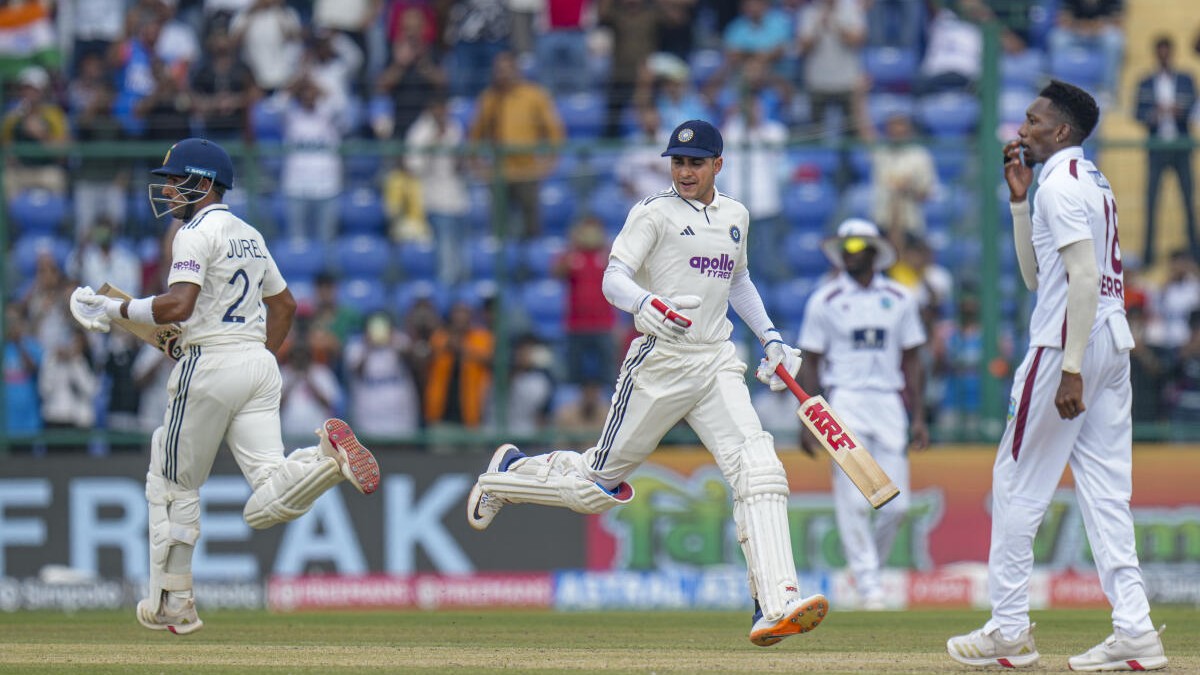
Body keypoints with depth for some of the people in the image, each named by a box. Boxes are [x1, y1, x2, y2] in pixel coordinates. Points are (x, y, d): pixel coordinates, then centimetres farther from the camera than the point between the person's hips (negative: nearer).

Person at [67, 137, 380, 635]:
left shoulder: (197, 232, -7)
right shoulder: (249, 235, 20)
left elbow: (178, 305, -19)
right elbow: (285, 304, 27)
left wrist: (115, 310, -8)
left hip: (212, 363, -7)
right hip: (261, 365, 7)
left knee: (173, 483, 9)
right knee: (268, 504, -5)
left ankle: (172, 604, 13)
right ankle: (328, 459, -30)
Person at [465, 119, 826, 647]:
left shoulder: (735, 217, 16)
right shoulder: (655, 213, -3)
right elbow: (614, 278, -13)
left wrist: (770, 337, 23)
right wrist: (643, 303, -35)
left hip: (718, 365, 4)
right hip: (660, 361, -4)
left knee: (758, 469, -17)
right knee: (599, 484, 3)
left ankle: (774, 609, -25)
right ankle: (511, 471, 34)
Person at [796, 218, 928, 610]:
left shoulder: (900, 299, 9)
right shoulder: (825, 301, 4)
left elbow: (912, 361, 12)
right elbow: (810, 363, 5)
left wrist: (918, 417, 4)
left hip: (890, 402, 2)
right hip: (845, 401, -2)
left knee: (896, 504, -2)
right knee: (853, 500, -12)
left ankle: (870, 564, 21)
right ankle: (867, 582, -6)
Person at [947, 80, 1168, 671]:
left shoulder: (1060, 185, -11)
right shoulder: (1094, 184, 20)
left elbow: (1084, 277, -20)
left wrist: (1071, 369, -25)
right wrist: (1019, 201, 18)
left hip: (1069, 342, -9)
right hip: (1114, 343, 9)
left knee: (1017, 483, 0)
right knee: (1105, 489, 5)